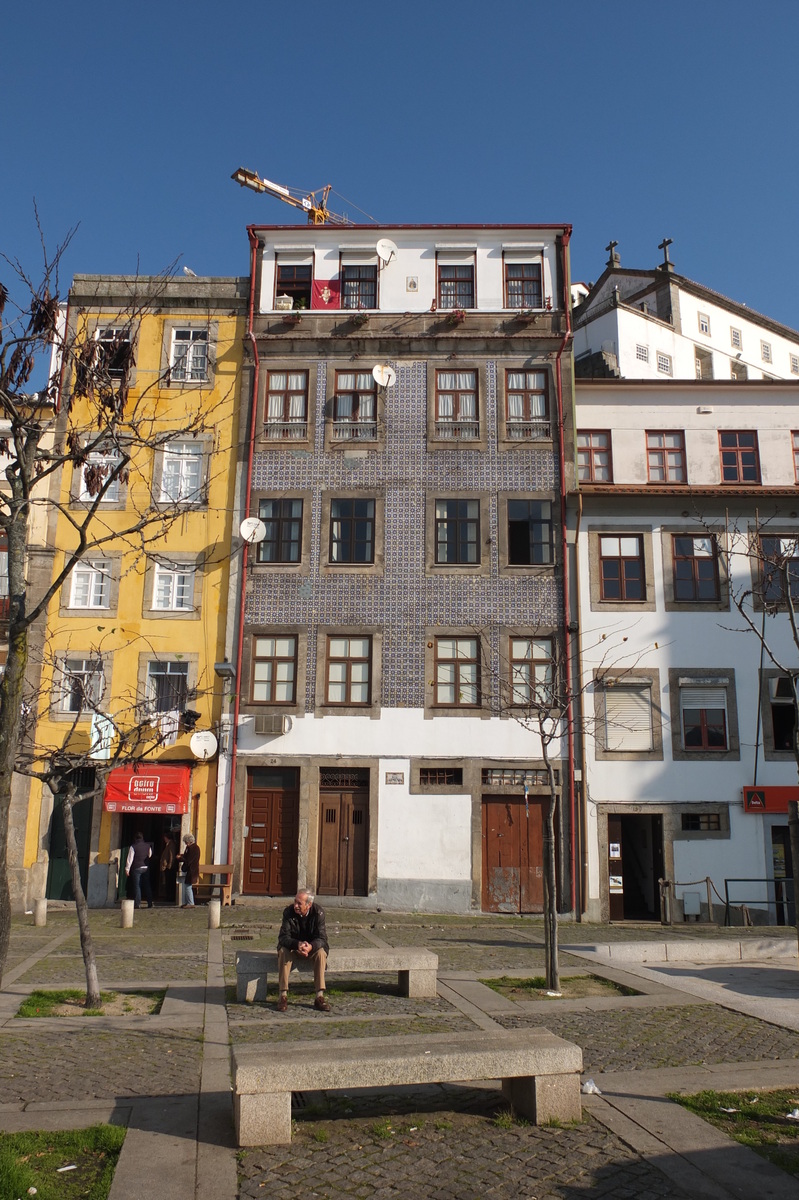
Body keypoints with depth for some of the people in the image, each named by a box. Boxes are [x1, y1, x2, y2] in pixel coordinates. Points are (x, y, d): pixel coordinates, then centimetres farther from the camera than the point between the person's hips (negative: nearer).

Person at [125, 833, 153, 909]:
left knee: (137, 886, 0)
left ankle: (137, 903, -4)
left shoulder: (133, 847, -7)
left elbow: (130, 859, -7)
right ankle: (150, 903, 9)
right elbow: (150, 856, 18)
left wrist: (127, 869, -4)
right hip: (146, 868, 4)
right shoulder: (148, 846, 6)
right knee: (147, 886, 9)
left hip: (137, 868, -4)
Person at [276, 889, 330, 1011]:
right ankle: (283, 996, -27)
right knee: (283, 952, -31)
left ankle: (320, 997, -27)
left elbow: (321, 937, -21)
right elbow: (283, 937, -22)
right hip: (293, 947, 0)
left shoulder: (318, 913, -18)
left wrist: (311, 946, -44)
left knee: (321, 953, -31)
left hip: (312, 947, 0)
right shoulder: (289, 912, -17)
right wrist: (298, 944, -43)